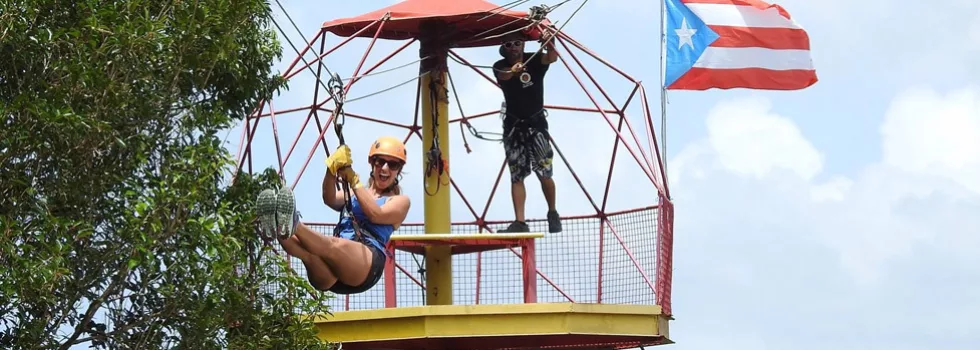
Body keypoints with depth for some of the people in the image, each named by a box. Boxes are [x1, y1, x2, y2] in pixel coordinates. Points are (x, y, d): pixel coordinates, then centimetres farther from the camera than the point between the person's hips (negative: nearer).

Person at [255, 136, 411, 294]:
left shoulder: (400, 202, 22)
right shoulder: (353, 193, 32)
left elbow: (375, 215, -1)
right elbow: (330, 200, 8)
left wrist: (353, 180, -3)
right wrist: (331, 170, -9)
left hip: (366, 264, -4)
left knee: (335, 246, -38)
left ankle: (293, 227, -65)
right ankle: (278, 229, -63)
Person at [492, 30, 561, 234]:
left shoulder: (534, 60, -9)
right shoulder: (500, 67, -9)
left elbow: (552, 57, -29)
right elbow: (503, 75, -33)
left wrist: (548, 43, -53)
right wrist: (512, 71, -57)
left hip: (536, 123, -1)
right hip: (513, 125, 1)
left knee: (544, 173, -4)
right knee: (517, 176, -2)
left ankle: (552, 213, 18)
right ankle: (520, 222, -4)